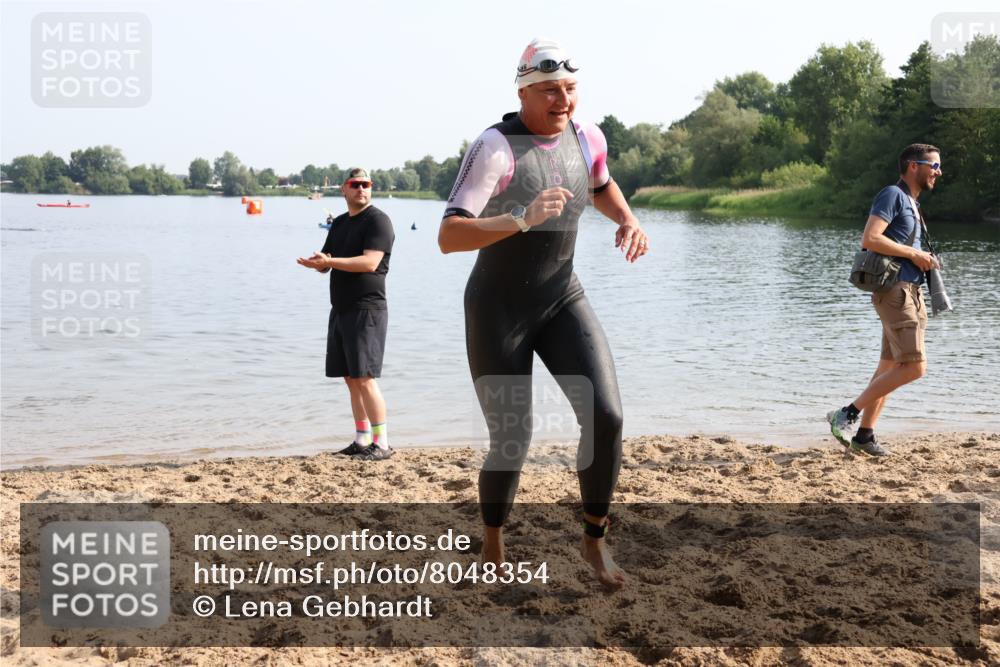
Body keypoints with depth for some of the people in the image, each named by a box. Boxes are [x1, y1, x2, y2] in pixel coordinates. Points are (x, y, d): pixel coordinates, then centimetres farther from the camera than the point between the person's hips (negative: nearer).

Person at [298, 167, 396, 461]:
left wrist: (329, 261, -23)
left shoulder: (378, 220, -8)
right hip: (341, 310, 8)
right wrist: (318, 262, -6)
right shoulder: (339, 223, 17)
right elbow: (324, 263, 18)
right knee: (351, 379, 10)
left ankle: (382, 444, -8)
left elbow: (370, 262, -20)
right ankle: (362, 441, 17)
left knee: (365, 379, -12)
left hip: (367, 310, -8)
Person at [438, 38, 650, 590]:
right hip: (498, 310, -4)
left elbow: (601, 186, 23)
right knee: (512, 441, 0)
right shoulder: (495, 148, -21)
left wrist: (629, 222, 2)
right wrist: (523, 219, -44)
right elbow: (448, 238, -30)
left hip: (562, 300, 5)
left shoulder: (586, 137, -2)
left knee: (605, 415, -15)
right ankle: (492, 548, 30)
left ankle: (594, 539, 9)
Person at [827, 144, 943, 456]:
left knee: (890, 366, 9)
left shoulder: (911, 202, 22)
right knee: (914, 366, -14)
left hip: (910, 291, 10)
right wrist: (914, 254, -14)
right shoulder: (892, 194, -8)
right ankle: (847, 414, -9)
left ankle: (865, 435, 12)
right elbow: (869, 239, -21)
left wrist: (924, 259, 11)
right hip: (895, 291, -10)